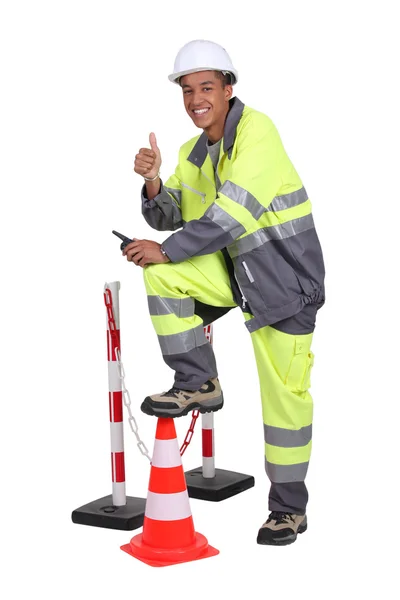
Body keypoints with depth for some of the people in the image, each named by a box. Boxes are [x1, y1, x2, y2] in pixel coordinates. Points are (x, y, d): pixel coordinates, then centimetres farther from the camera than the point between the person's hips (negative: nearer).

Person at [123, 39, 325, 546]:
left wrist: (167, 250, -22)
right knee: (161, 273, -15)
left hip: (284, 275, -7)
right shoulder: (193, 153, 8)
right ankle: (198, 384, -3)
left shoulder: (256, 131, -18)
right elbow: (169, 217, 6)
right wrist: (153, 183, -15)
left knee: (284, 395, -2)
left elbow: (232, 214, -26)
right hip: (233, 268, 7)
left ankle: (289, 510, 13)